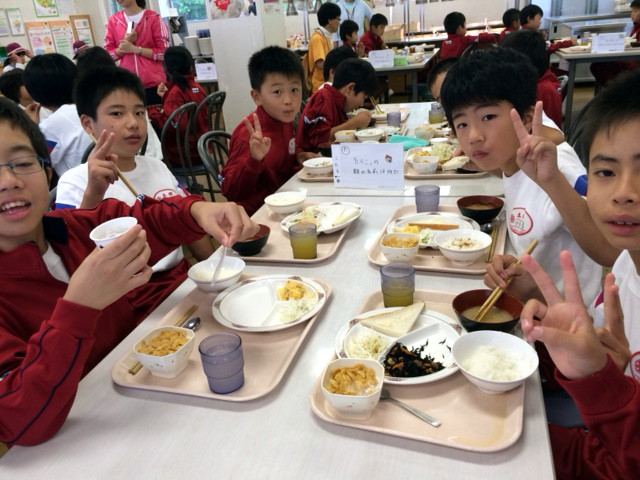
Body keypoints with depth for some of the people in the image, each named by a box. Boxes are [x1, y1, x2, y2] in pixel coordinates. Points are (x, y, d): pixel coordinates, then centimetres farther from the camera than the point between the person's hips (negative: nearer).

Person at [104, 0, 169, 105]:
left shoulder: (153, 18, -1)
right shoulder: (113, 21, 9)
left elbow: (164, 52, -5)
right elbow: (108, 55, 9)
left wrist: (134, 48, -10)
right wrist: (125, 45, -8)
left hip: (154, 84, -2)